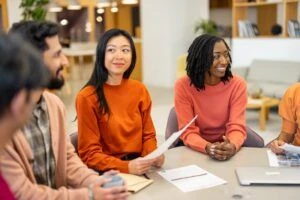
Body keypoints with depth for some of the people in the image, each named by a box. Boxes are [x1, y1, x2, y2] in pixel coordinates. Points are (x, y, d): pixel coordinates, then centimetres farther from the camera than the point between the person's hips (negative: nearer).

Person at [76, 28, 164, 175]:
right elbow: (89, 154, -10)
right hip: (106, 173, -4)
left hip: (139, 167, 4)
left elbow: (148, 135, 11)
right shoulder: (87, 97, -11)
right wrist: (126, 167, -23)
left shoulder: (140, 90, 4)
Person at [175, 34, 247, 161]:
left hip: (226, 148, 1)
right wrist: (207, 147, -33)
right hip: (197, 150, -1)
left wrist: (232, 147, -35)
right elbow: (188, 131, -15)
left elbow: (237, 127, -14)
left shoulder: (237, 85, -9)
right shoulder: (183, 86, -13)